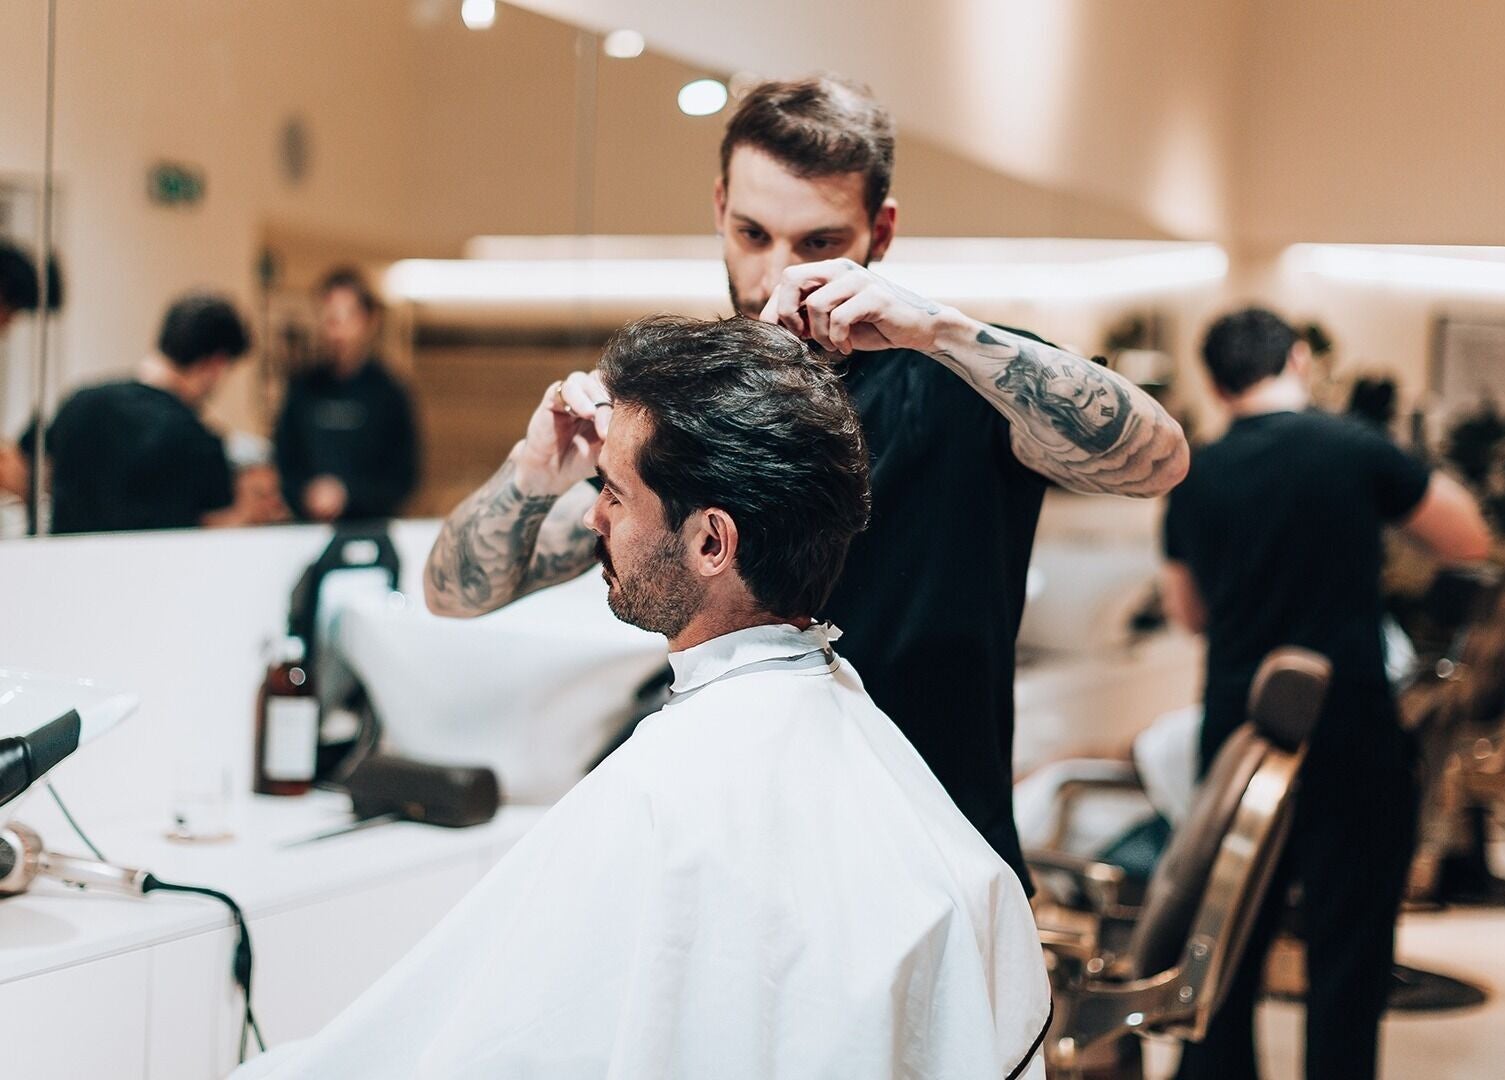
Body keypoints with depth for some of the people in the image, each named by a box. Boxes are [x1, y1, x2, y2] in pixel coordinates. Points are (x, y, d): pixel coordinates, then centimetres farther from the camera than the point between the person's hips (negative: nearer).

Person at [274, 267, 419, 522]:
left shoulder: (390, 394, 0)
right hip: (308, 530, 1)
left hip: (373, 527, -1)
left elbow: (403, 479, 1)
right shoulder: (302, 390, 7)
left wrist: (346, 494, -11)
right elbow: (285, 466, 9)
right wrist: (306, 494, -10)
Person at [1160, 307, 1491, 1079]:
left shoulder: (1194, 479, 3)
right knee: (1349, 952, 5)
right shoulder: (1356, 450, -10)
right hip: (1351, 738, -4)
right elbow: (1469, 541, 3)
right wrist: (1410, 487, 16)